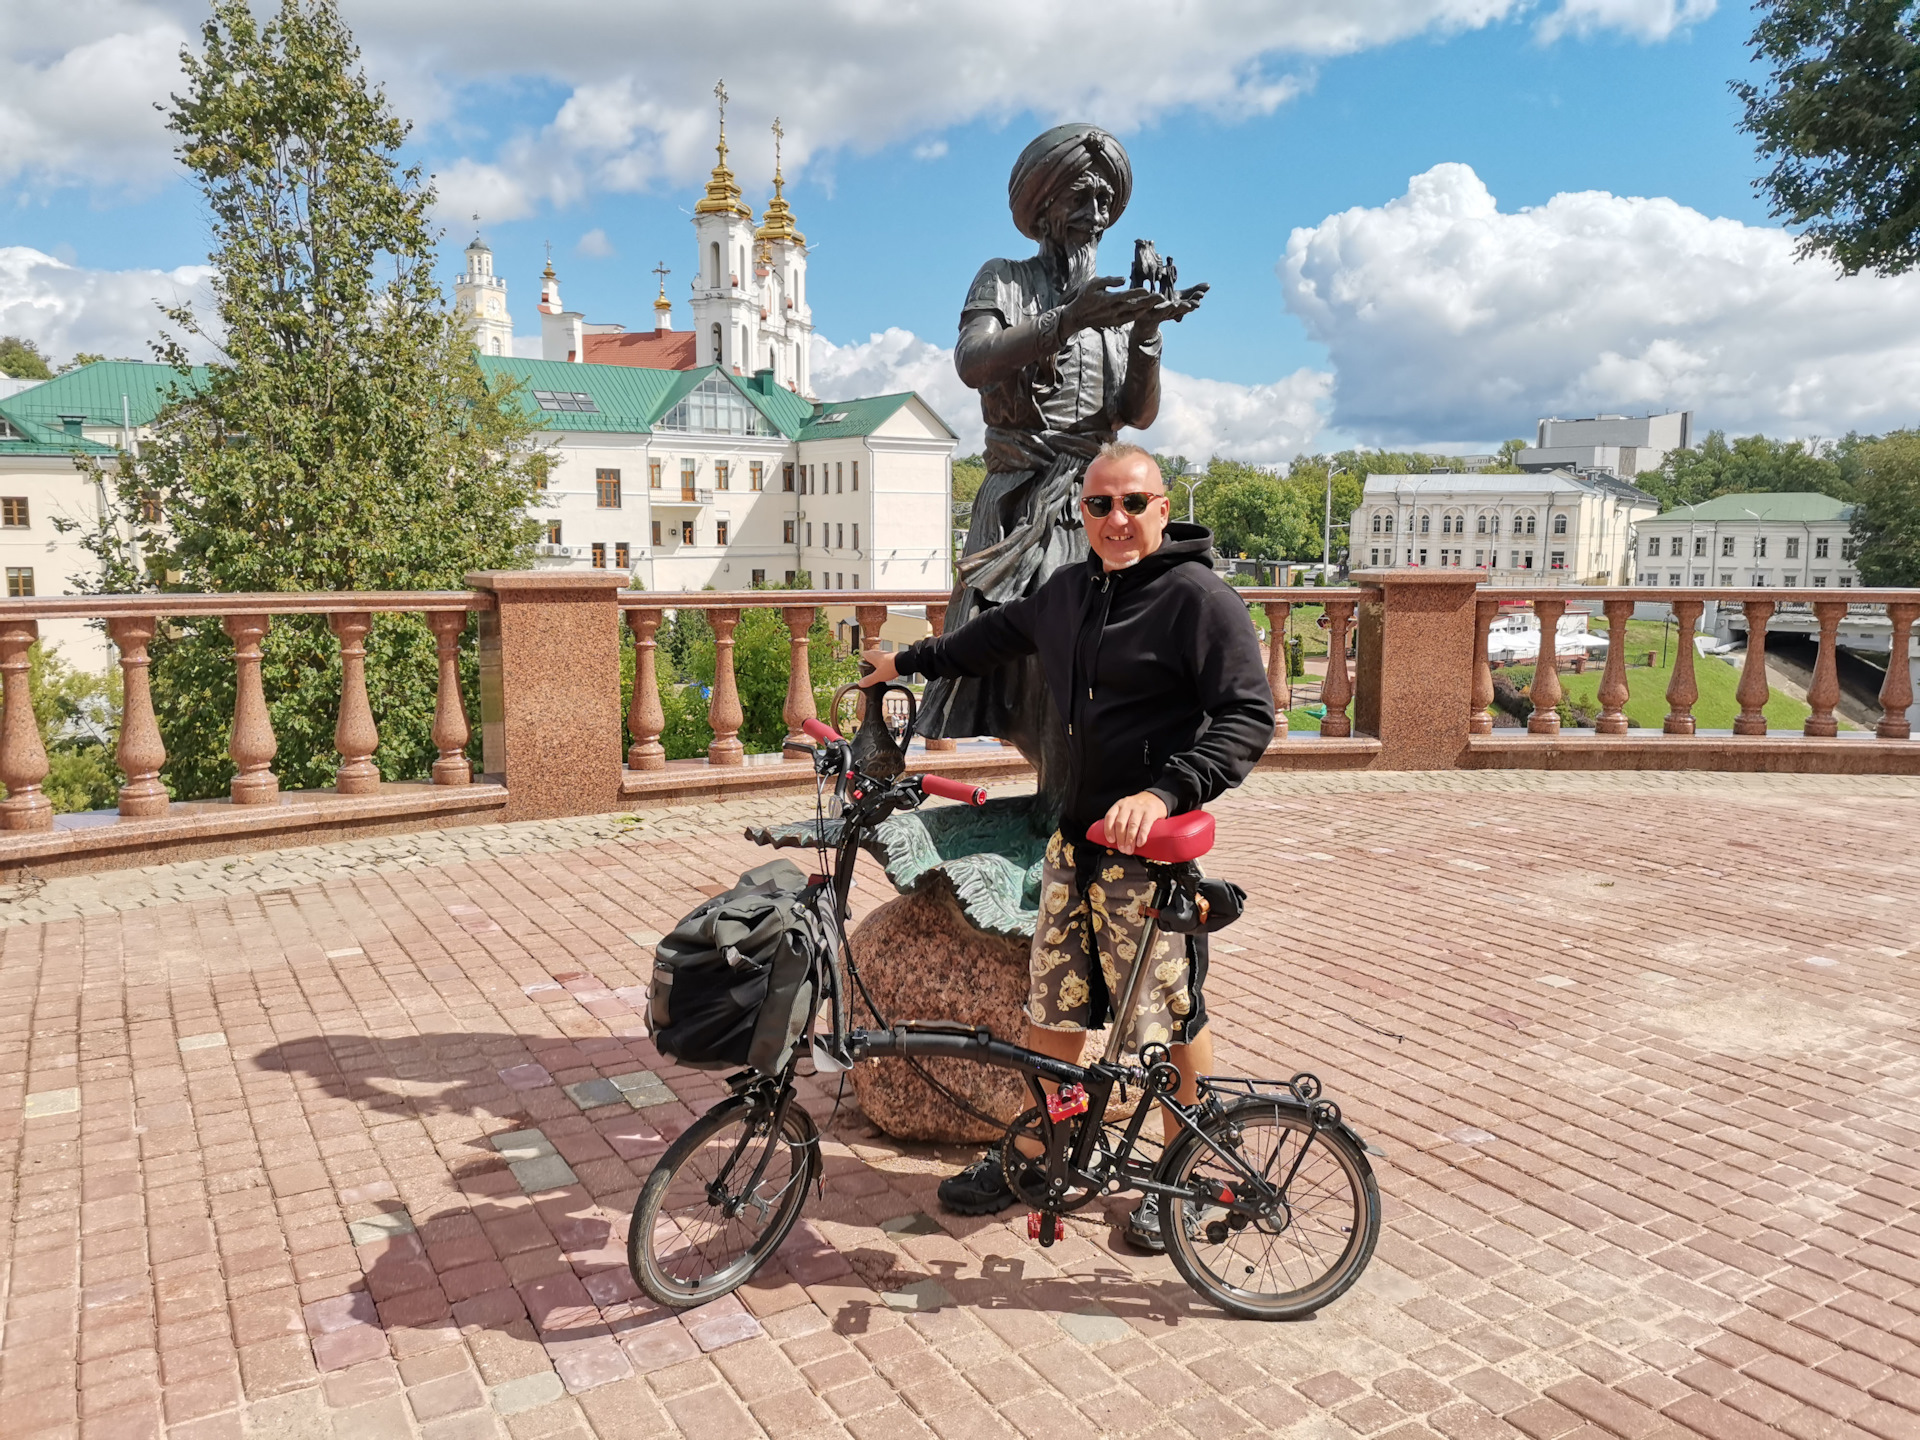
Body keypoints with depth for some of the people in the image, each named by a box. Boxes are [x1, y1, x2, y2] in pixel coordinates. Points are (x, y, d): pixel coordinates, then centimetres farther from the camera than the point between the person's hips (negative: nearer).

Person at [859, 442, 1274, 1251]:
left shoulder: (1199, 598, -11)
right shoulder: (1071, 589, 11)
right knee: (1053, 1005, 14)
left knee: (1174, 1019, 5)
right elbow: (1004, 632, 31)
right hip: (1074, 838, 7)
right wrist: (911, 661, 39)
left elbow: (1249, 716, -16)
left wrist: (1167, 792, -28)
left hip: (1152, 849, -6)